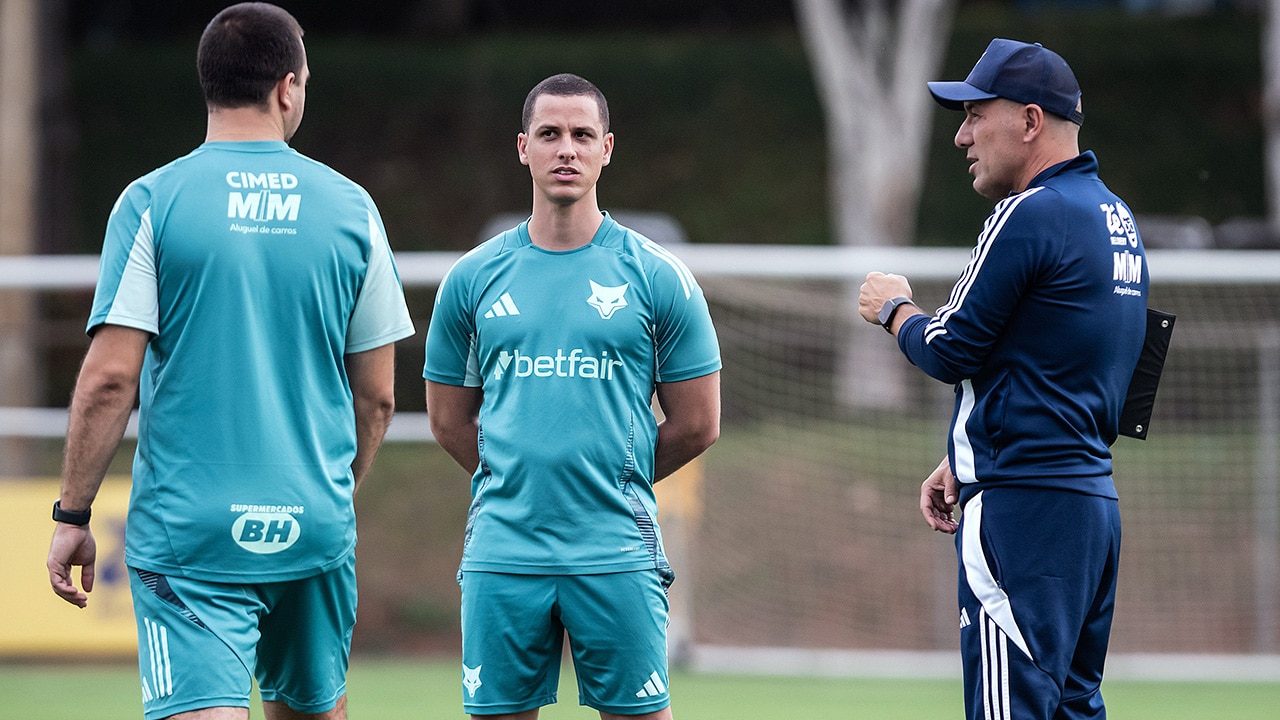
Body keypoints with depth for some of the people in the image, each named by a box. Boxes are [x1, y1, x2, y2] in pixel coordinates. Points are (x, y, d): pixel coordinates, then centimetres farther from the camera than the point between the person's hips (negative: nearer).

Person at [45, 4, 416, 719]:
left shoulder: (153, 203, -5)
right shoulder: (350, 208, 3)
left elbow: (111, 379, -10)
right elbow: (377, 397, 8)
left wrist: (73, 514, -1)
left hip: (188, 532, -3)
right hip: (316, 528, 3)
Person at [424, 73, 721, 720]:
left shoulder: (658, 278, 2)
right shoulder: (473, 278, 8)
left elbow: (697, 425, 7)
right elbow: (449, 419, 16)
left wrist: (617, 482, 11)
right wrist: (518, 483, 12)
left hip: (618, 554, -2)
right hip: (502, 551, 2)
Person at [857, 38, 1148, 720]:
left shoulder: (1029, 215, -13)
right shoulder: (1114, 217, 17)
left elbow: (951, 351, -11)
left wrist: (894, 308, 9)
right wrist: (964, 460, 22)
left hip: (1022, 508, -10)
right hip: (1093, 495, 10)